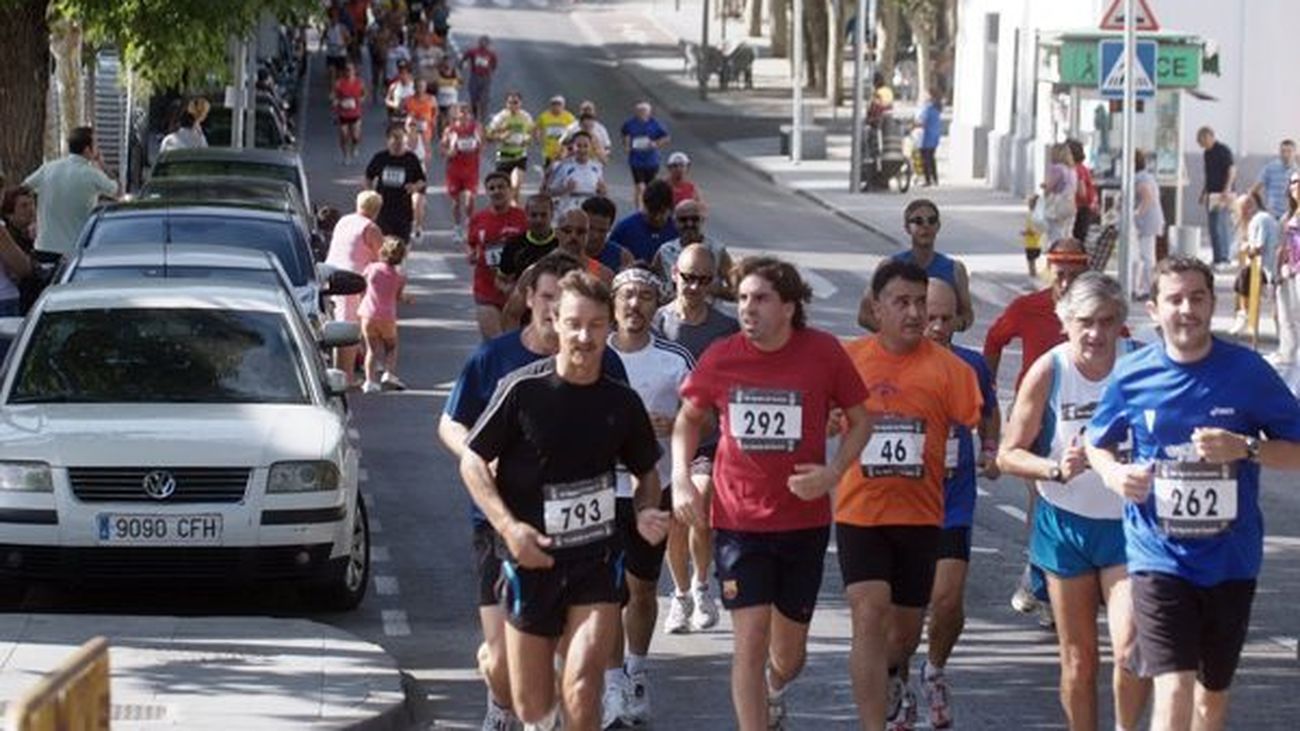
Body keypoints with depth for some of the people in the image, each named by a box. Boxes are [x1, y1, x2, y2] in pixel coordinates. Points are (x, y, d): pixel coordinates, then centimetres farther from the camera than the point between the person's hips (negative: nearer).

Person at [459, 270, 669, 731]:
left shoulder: (622, 401, 1)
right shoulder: (522, 390, -9)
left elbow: (646, 472, 17)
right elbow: (472, 460, -2)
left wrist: (646, 511, -5)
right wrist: (509, 526, -15)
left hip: (597, 557, 1)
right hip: (532, 556, -1)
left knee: (581, 688, -18)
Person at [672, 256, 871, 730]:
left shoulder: (824, 354, -8)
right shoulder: (721, 358, -5)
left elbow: (859, 421, 5)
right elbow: (689, 418, 12)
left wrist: (833, 472, -12)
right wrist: (681, 478, -2)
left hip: (805, 521, 1)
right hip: (738, 523, -1)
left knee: (789, 652, 15)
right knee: (750, 638, -12)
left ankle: (774, 690, 50)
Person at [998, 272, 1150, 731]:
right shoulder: (1047, 373, -9)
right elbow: (1008, 454, -4)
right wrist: (1057, 469, -20)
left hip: (1128, 522, -1)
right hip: (1066, 525, 1)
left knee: (1132, 648, -15)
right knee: (1078, 658, 7)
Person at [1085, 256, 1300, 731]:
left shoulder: (1247, 371, -5)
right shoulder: (1132, 375, -3)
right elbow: (1097, 444, 13)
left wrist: (1244, 448, -19)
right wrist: (1113, 473, -9)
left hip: (1231, 560, 2)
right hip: (1159, 555, -2)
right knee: (1174, 690, -15)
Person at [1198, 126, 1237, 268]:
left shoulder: (1223, 150, -10)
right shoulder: (1207, 153, 15)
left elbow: (1232, 170, -16)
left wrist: (1227, 189, -25)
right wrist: (1203, 192, 24)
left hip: (1222, 195, -9)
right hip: (1210, 195, 9)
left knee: (1222, 226, -11)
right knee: (1212, 227, 8)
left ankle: (1224, 259, -11)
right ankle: (1217, 258, 13)